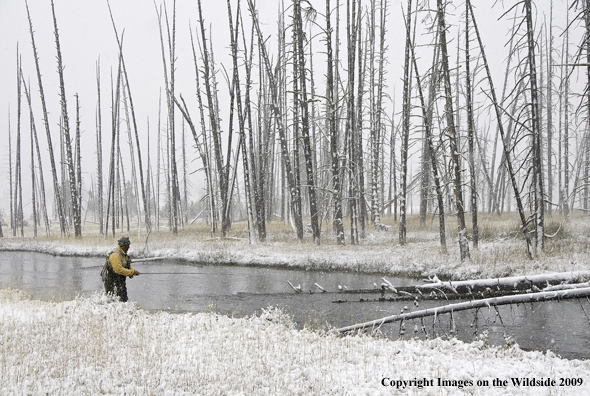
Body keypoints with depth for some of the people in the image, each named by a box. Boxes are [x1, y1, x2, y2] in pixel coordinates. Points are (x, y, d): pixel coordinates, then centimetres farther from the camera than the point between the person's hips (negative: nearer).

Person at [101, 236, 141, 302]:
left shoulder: (124, 254, 11)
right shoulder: (115, 255, -22)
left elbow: (128, 266, 18)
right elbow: (119, 269, -29)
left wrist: (133, 271, -4)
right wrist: (132, 272, -26)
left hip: (120, 281, 10)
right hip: (112, 281, -10)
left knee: (124, 299, 12)